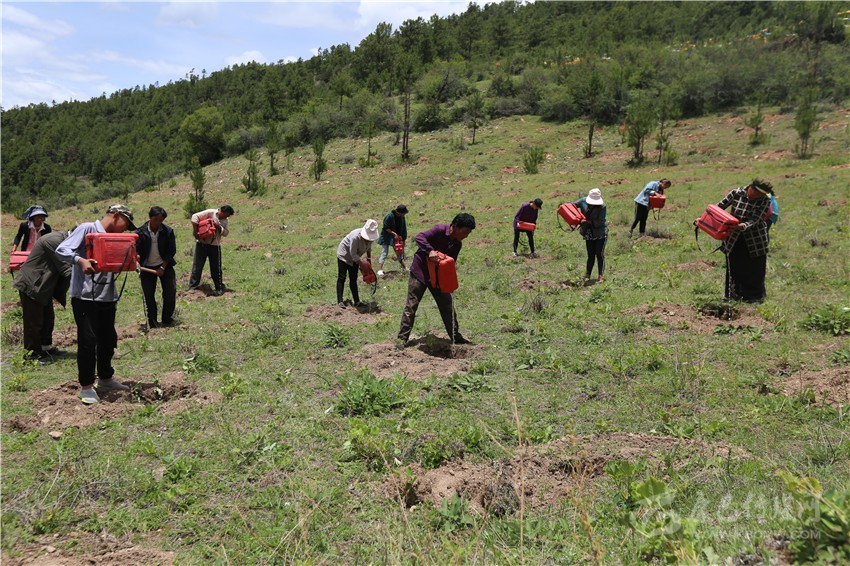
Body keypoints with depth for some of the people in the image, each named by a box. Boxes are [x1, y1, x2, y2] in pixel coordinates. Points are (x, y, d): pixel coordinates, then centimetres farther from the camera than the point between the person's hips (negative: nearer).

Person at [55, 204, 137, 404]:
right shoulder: (86, 229, -7)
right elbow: (62, 250, -15)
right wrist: (81, 260, -32)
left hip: (107, 297, 8)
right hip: (85, 296, -8)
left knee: (108, 339, 15)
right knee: (88, 340, -3)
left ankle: (105, 379, 31)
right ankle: (86, 386, 8)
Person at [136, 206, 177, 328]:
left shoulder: (168, 231, -7)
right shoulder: (141, 232, -9)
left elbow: (171, 251, -4)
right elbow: (136, 250, -7)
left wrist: (162, 268, -9)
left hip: (164, 265, 0)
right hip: (147, 267, 0)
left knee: (170, 292, -6)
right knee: (148, 295, 1)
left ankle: (167, 320, 8)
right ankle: (152, 323, 12)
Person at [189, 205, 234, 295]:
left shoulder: (225, 220, 9)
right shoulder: (210, 213, -11)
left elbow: (226, 233, 4)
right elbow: (195, 217, -16)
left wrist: (219, 228, -16)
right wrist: (195, 232, -18)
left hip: (215, 245, 4)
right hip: (202, 243, -4)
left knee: (216, 267, 10)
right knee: (197, 265, 1)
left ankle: (219, 287, 20)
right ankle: (193, 286, 9)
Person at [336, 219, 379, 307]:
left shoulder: (371, 236, -15)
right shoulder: (356, 237, -37)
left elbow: (369, 248, 7)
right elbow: (353, 254, -32)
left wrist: (369, 260, 4)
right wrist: (362, 263, -28)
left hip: (355, 258, 7)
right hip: (344, 255, -7)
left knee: (353, 280, 8)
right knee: (342, 278, -7)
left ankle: (357, 302, 7)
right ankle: (340, 301, -7)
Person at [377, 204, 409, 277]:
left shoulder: (402, 218, -2)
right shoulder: (389, 216, -22)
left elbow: (404, 229, 4)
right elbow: (386, 228, -19)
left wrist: (403, 239, 0)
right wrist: (394, 233, -24)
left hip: (397, 238, 6)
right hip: (387, 237, -6)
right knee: (384, 252, -11)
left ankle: (404, 268, 28)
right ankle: (380, 270, -14)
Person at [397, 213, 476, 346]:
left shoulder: (457, 244, 1)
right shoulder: (440, 230, -21)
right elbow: (419, 237, -30)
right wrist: (430, 250, -44)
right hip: (420, 271, -7)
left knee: (447, 305, 9)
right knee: (411, 305, -5)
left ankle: (455, 336, 21)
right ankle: (402, 338, 1)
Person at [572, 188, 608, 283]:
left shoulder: (602, 207, -18)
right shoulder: (583, 201, -6)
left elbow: (600, 222, -22)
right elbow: (573, 205, 10)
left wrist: (589, 222, -29)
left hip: (600, 233, -4)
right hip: (589, 235, 4)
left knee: (599, 254, -6)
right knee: (590, 255, 12)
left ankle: (601, 275, -3)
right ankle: (587, 274, 22)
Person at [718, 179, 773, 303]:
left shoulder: (765, 200, -13)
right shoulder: (736, 193, -10)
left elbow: (755, 219, -22)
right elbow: (720, 206, -2)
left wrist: (744, 226, -40)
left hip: (754, 240, -1)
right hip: (734, 239, 1)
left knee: (755, 268, 5)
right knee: (734, 267, 7)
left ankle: (754, 296, 18)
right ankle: (735, 295, 20)